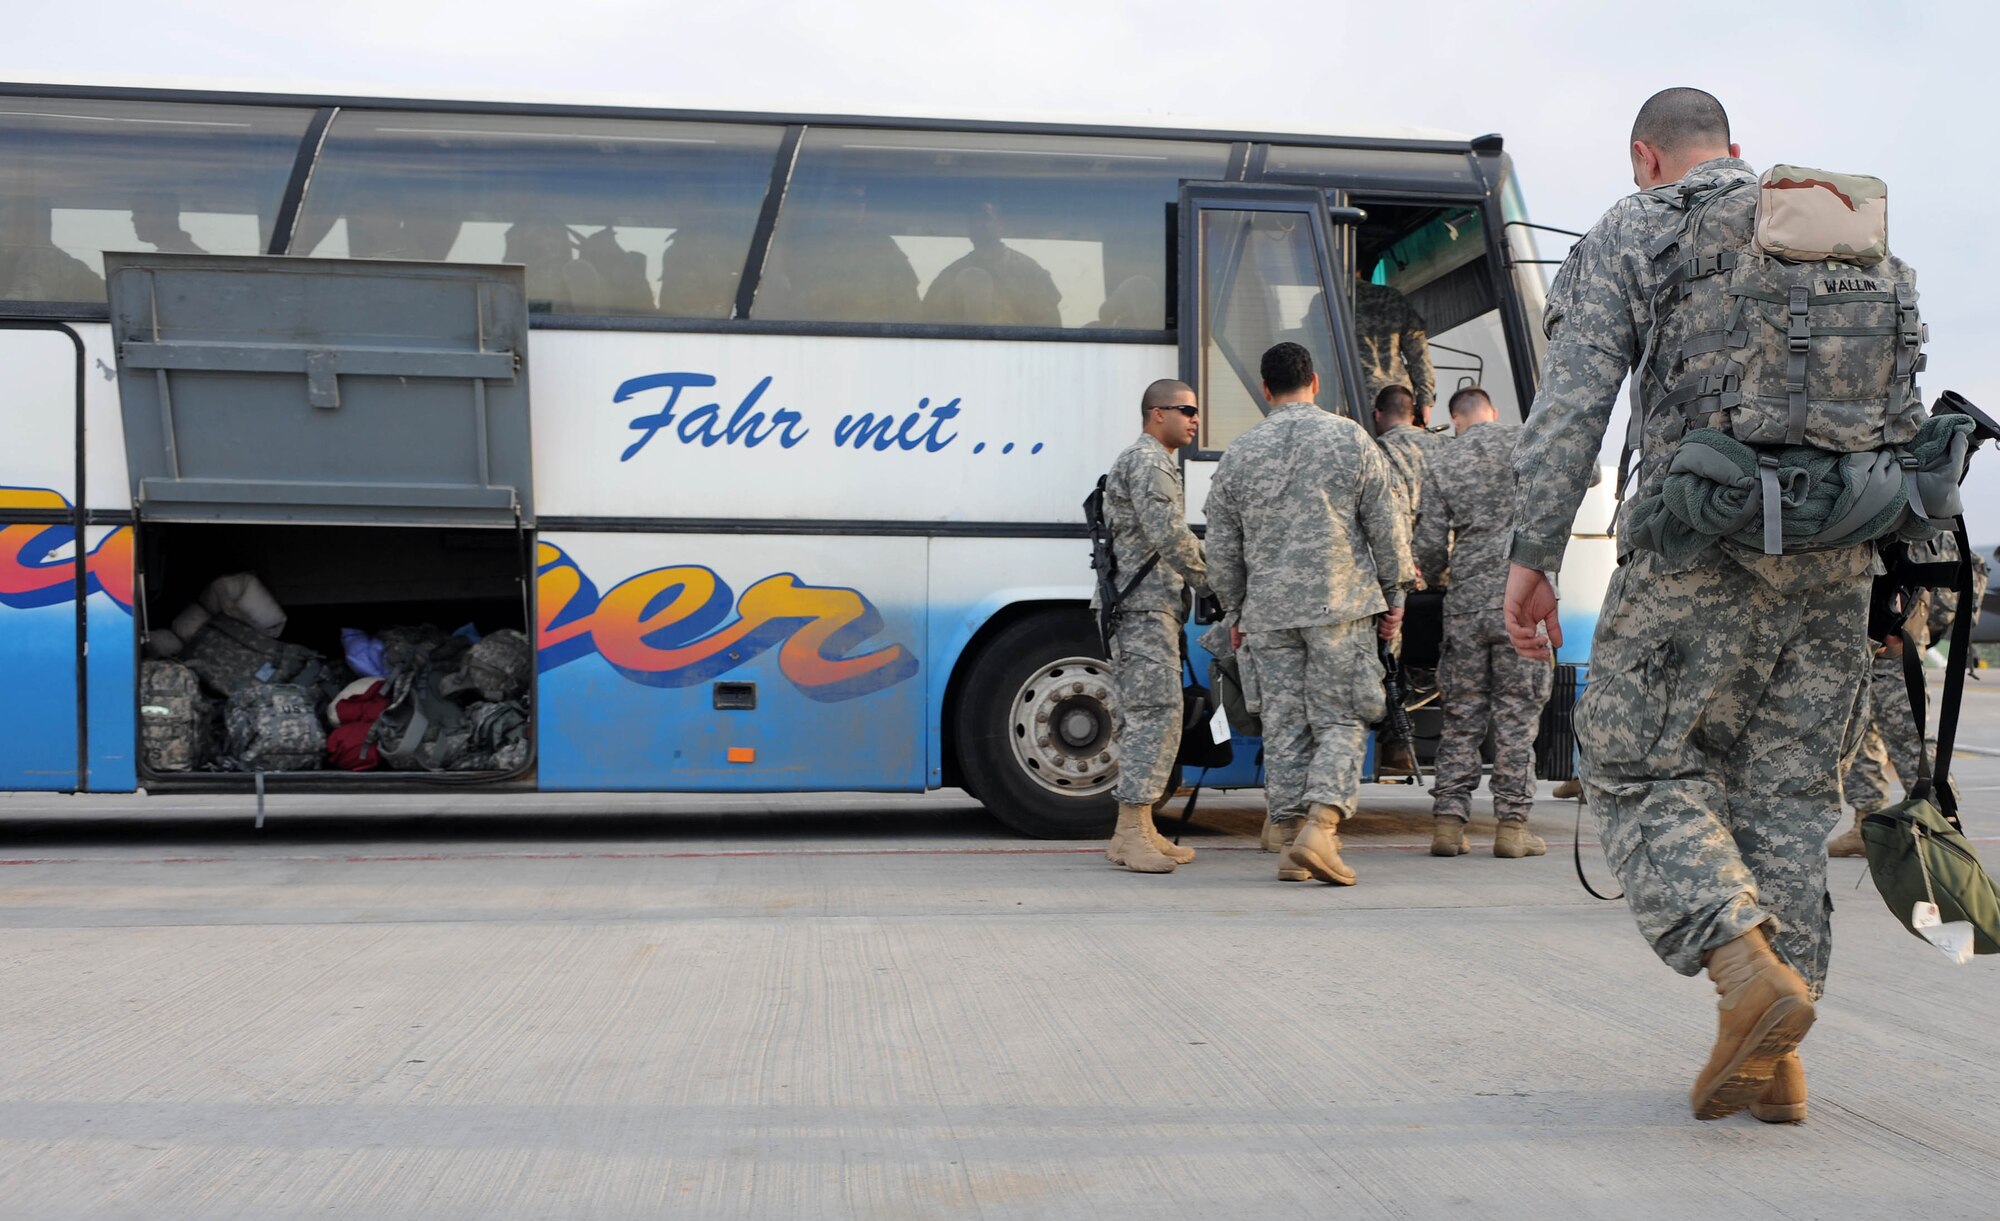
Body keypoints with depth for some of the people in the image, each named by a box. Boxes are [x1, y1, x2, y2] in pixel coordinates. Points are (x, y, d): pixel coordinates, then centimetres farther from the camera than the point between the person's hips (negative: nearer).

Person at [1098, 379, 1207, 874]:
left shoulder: (1154, 462, 25)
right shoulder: (1147, 462, -9)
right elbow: (1169, 535, -19)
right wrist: (1210, 578, -8)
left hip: (1147, 606, 11)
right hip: (1144, 606, -11)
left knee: (1141, 713, 9)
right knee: (1155, 710, -15)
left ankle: (1136, 832, 12)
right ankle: (1132, 831, -17)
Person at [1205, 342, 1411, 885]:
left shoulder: (1238, 453, 6)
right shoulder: (1350, 438, 1)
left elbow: (1221, 547, 10)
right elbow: (1385, 525, 2)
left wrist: (1235, 613, 20)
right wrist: (1394, 595, 11)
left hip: (1268, 611, 2)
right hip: (1341, 603, -2)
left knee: (1284, 726, 7)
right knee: (1340, 722, 2)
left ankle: (1294, 842, 9)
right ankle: (1320, 826, -15)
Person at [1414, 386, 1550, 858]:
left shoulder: (1442, 465, 5)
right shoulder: (1524, 442, 1)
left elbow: (1430, 551, 2)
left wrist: (1430, 565, 25)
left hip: (1466, 603, 2)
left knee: (1462, 714, 8)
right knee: (1517, 712, 2)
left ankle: (1448, 820, 6)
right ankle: (1512, 824, 2)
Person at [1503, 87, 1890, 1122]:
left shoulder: (1626, 237, 6)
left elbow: (1572, 402, -6)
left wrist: (1531, 555, -5)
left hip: (1705, 541, -5)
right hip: (1836, 550, 5)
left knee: (1638, 764, 5)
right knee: (1786, 789, 9)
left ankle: (1749, 968, -15)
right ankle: (1771, 1059, 10)